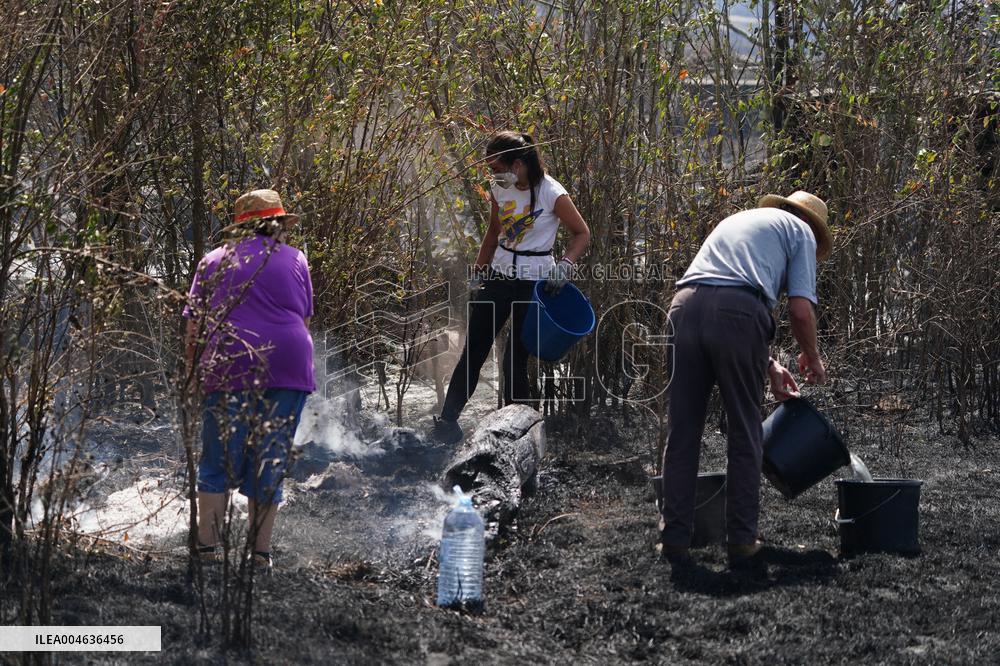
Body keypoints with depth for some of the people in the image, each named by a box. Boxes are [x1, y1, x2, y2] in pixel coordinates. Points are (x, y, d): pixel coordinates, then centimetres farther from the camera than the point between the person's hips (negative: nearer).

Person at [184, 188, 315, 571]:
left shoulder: (214, 262, 11)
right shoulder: (294, 260, 12)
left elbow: (194, 325, 8)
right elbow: (304, 320, 14)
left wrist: (191, 368, 16)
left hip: (229, 370, 0)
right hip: (287, 367, 0)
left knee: (219, 461, 6)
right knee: (270, 463, 6)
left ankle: (208, 548, -2)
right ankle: (261, 553, 4)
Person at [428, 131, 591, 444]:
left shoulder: (552, 194, -14)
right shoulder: (500, 190, 3)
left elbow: (582, 233, -6)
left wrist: (565, 266, -20)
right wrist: (478, 274, 19)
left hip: (535, 281, -5)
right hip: (499, 274, 5)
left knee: (516, 360, -4)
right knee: (473, 351, 0)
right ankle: (447, 422, 1)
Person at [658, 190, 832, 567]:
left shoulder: (736, 220, 38)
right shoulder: (800, 231, 20)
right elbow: (800, 309, 5)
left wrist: (769, 367, 40)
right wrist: (812, 358, 23)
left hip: (685, 306, 5)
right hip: (737, 311, -5)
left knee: (682, 433, 9)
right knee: (744, 435, 6)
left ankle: (674, 537, 8)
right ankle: (741, 541, 8)